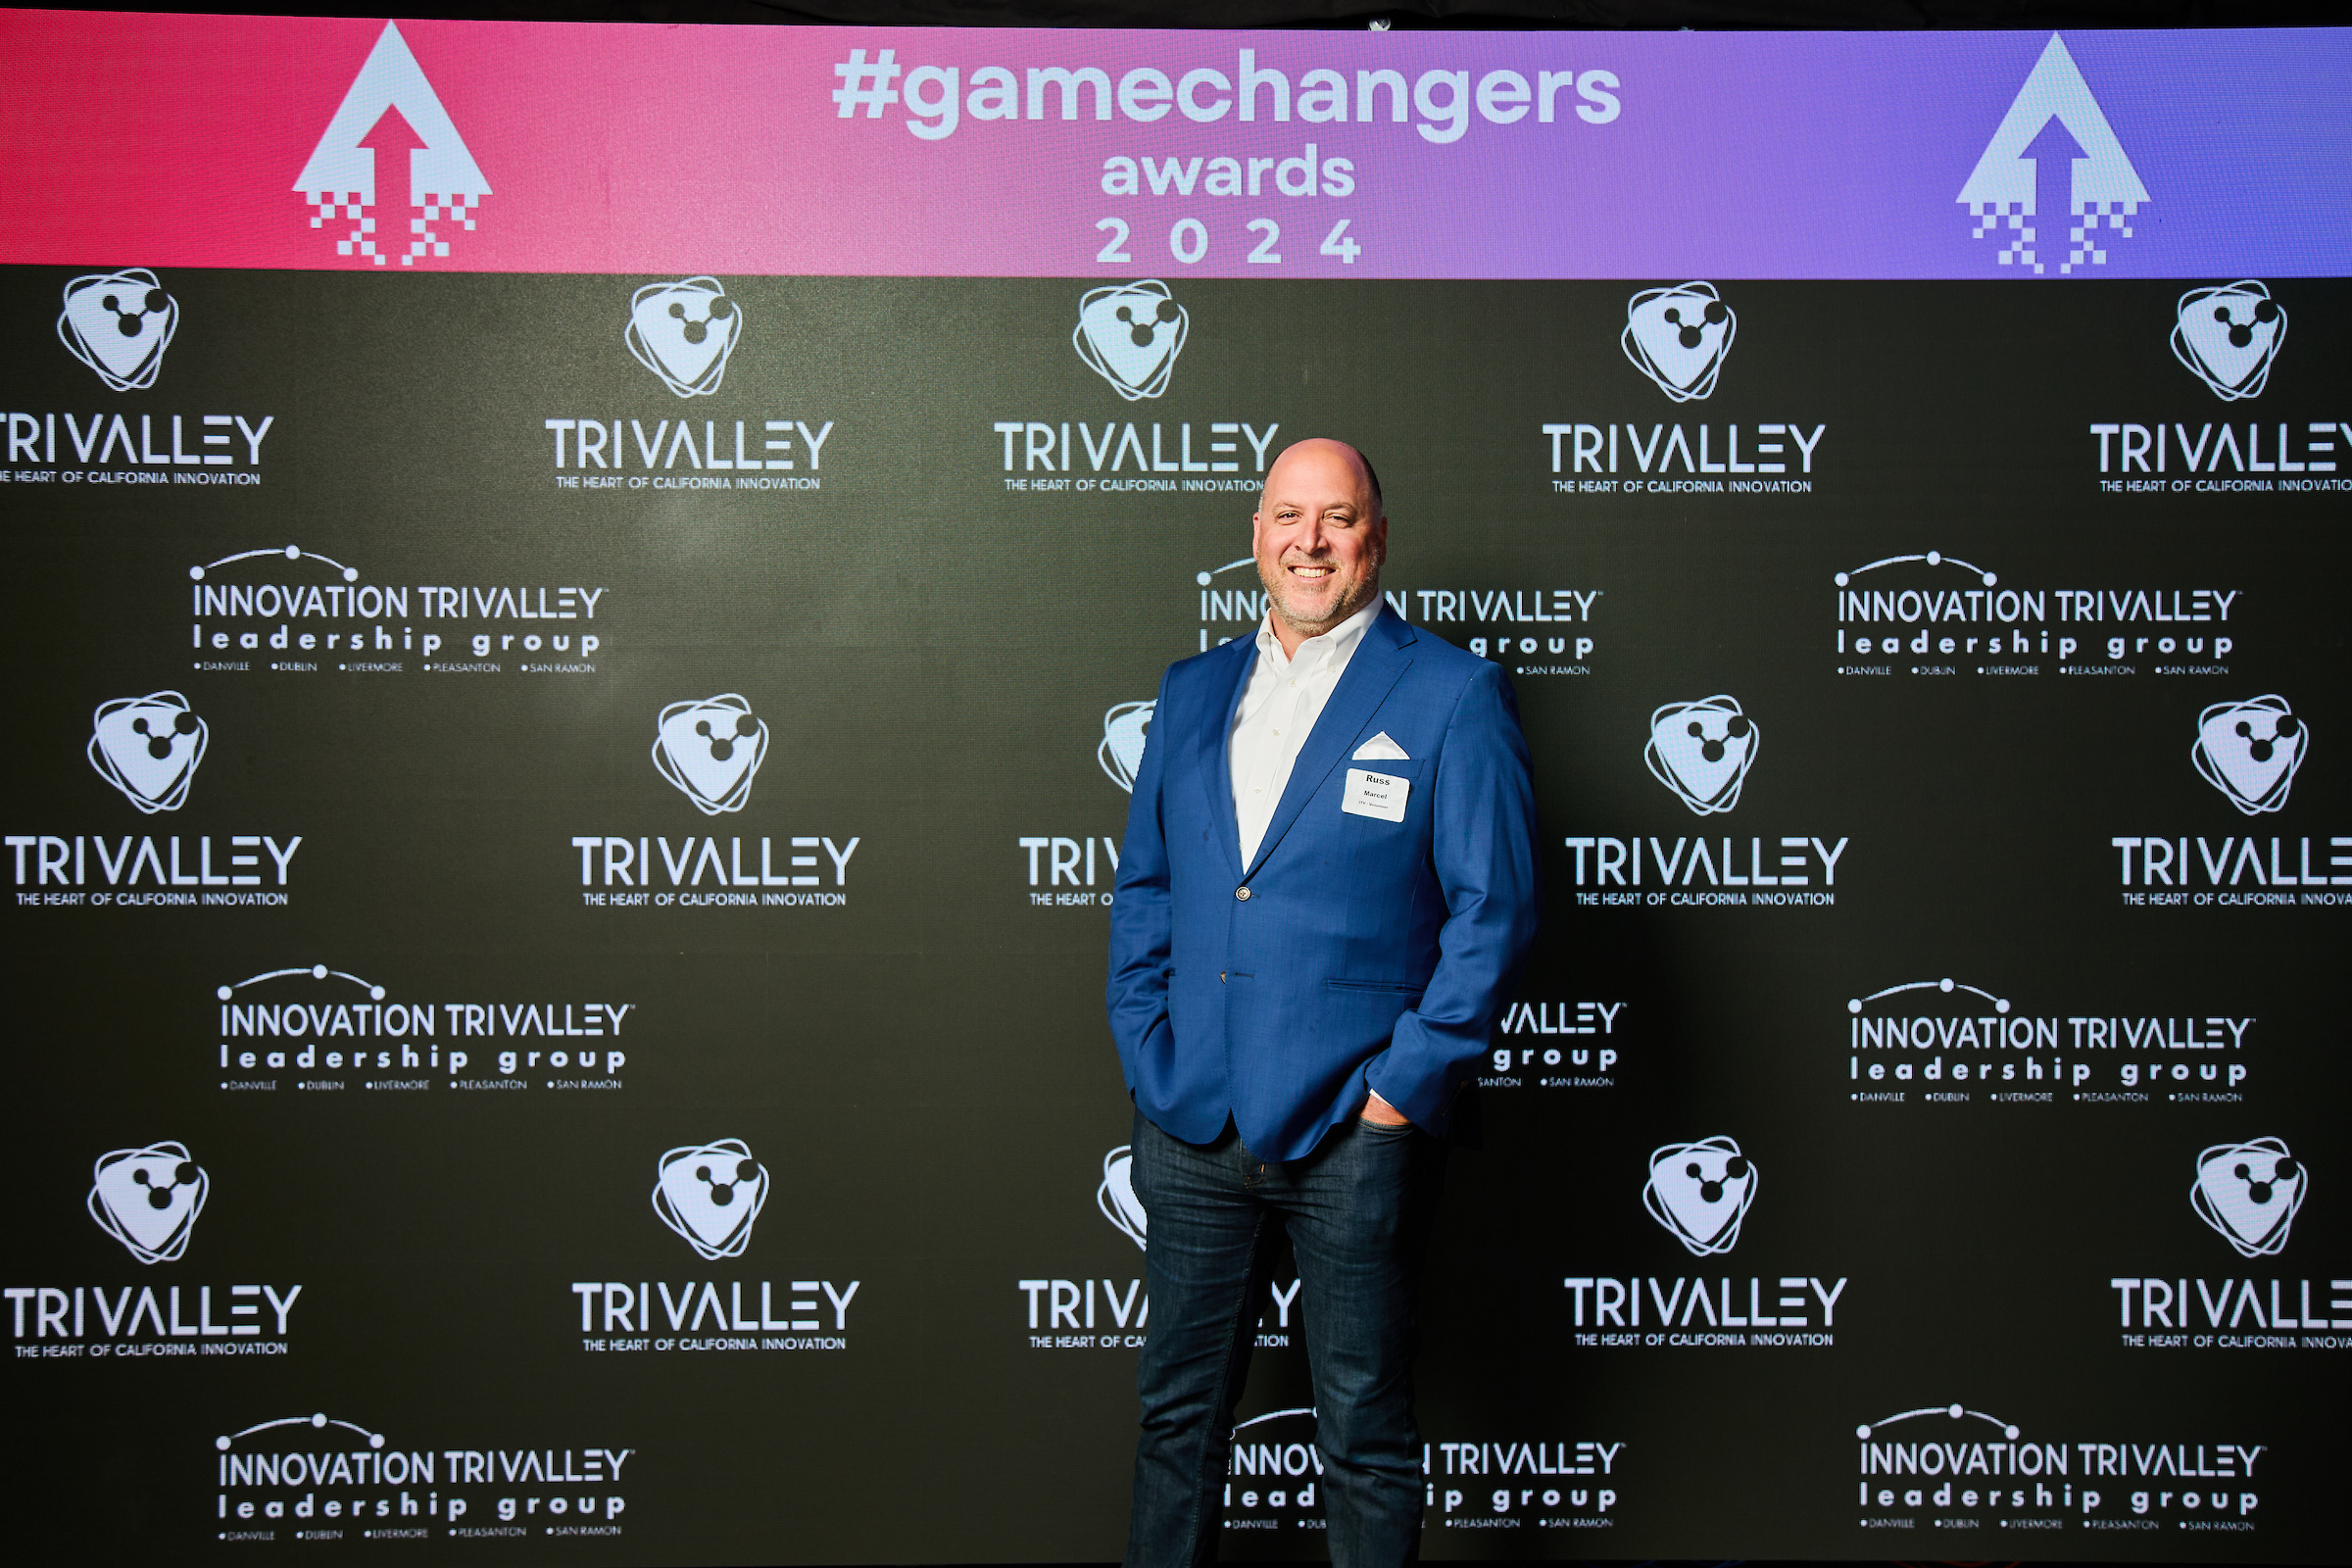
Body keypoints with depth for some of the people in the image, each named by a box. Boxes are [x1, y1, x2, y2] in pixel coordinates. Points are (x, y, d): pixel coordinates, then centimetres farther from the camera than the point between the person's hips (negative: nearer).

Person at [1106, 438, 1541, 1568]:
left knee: (1364, 1434, 8)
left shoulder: (1452, 698, -4)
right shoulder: (1191, 692, 11)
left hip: (1354, 1134, -4)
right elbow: (1142, 886, 15)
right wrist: (1145, 1051, 5)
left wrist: (1406, 1086, -11)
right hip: (1191, 1124, 4)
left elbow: (1494, 909, -7)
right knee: (1177, 1410, 15)